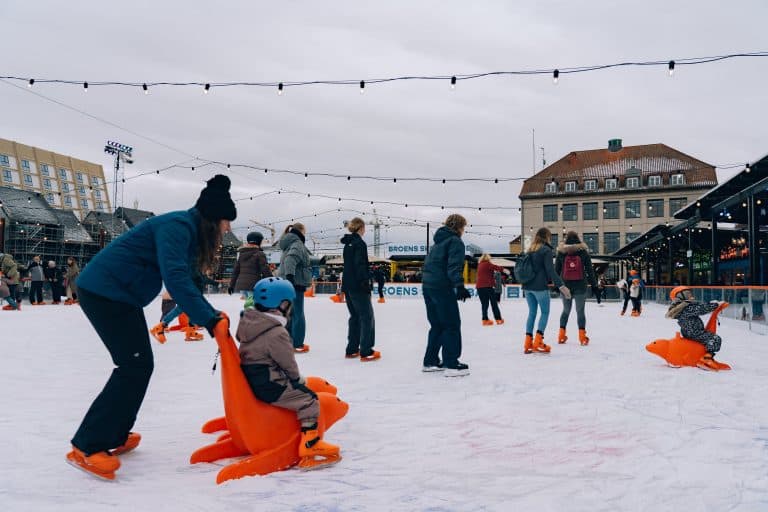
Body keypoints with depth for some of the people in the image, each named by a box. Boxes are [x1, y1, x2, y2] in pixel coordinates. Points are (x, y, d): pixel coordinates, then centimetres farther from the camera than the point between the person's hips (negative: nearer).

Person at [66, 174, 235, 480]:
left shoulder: (190, 232, 12)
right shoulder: (178, 226, -19)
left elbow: (186, 281, 16)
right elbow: (175, 279, -30)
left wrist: (212, 314, 5)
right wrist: (207, 319, -27)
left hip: (120, 295, 10)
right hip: (104, 291, -10)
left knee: (139, 365, 13)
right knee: (134, 367, -10)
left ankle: (114, 435, 24)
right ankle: (86, 447, -5)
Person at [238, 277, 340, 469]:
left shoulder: (248, 322, 6)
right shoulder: (277, 333, -20)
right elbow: (288, 364, -12)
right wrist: (298, 379, 7)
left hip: (251, 379, 10)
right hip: (269, 387, -10)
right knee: (309, 401, -4)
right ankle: (309, 446, -7)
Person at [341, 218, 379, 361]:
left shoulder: (348, 243, 14)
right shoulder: (360, 243, -13)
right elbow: (360, 265, -20)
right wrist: (366, 282, -20)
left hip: (348, 286, 9)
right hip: (358, 286, -9)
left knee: (355, 317, 16)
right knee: (367, 317, -3)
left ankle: (351, 350, 19)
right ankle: (366, 352, -4)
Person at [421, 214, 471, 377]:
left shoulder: (438, 241, 21)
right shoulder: (455, 242, -6)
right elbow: (454, 266, -20)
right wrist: (459, 286, -27)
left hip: (428, 286, 9)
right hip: (442, 288, -9)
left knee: (437, 325, 17)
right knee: (452, 325, -3)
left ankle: (430, 361, 20)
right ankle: (451, 364, -5)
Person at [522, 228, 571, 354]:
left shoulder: (530, 250, 14)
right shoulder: (546, 250, -7)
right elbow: (550, 270, -15)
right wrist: (561, 285, -18)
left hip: (527, 286, 7)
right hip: (540, 286, -7)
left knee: (532, 312, 11)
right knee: (545, 312, 3)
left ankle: (528, 343, 7)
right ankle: (538, 342, -5)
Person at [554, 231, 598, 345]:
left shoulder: (561, 252, 0)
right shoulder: (583, 252, -3)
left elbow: (556, 269, 5)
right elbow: (590, 270, 0)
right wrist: (594, 285, 5)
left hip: (565, 285, 2)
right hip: (580, 286, -2)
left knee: (566, 310, 15)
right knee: (580, 311, 5)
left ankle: (561, 335, 13)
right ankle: (582, 336, -2)